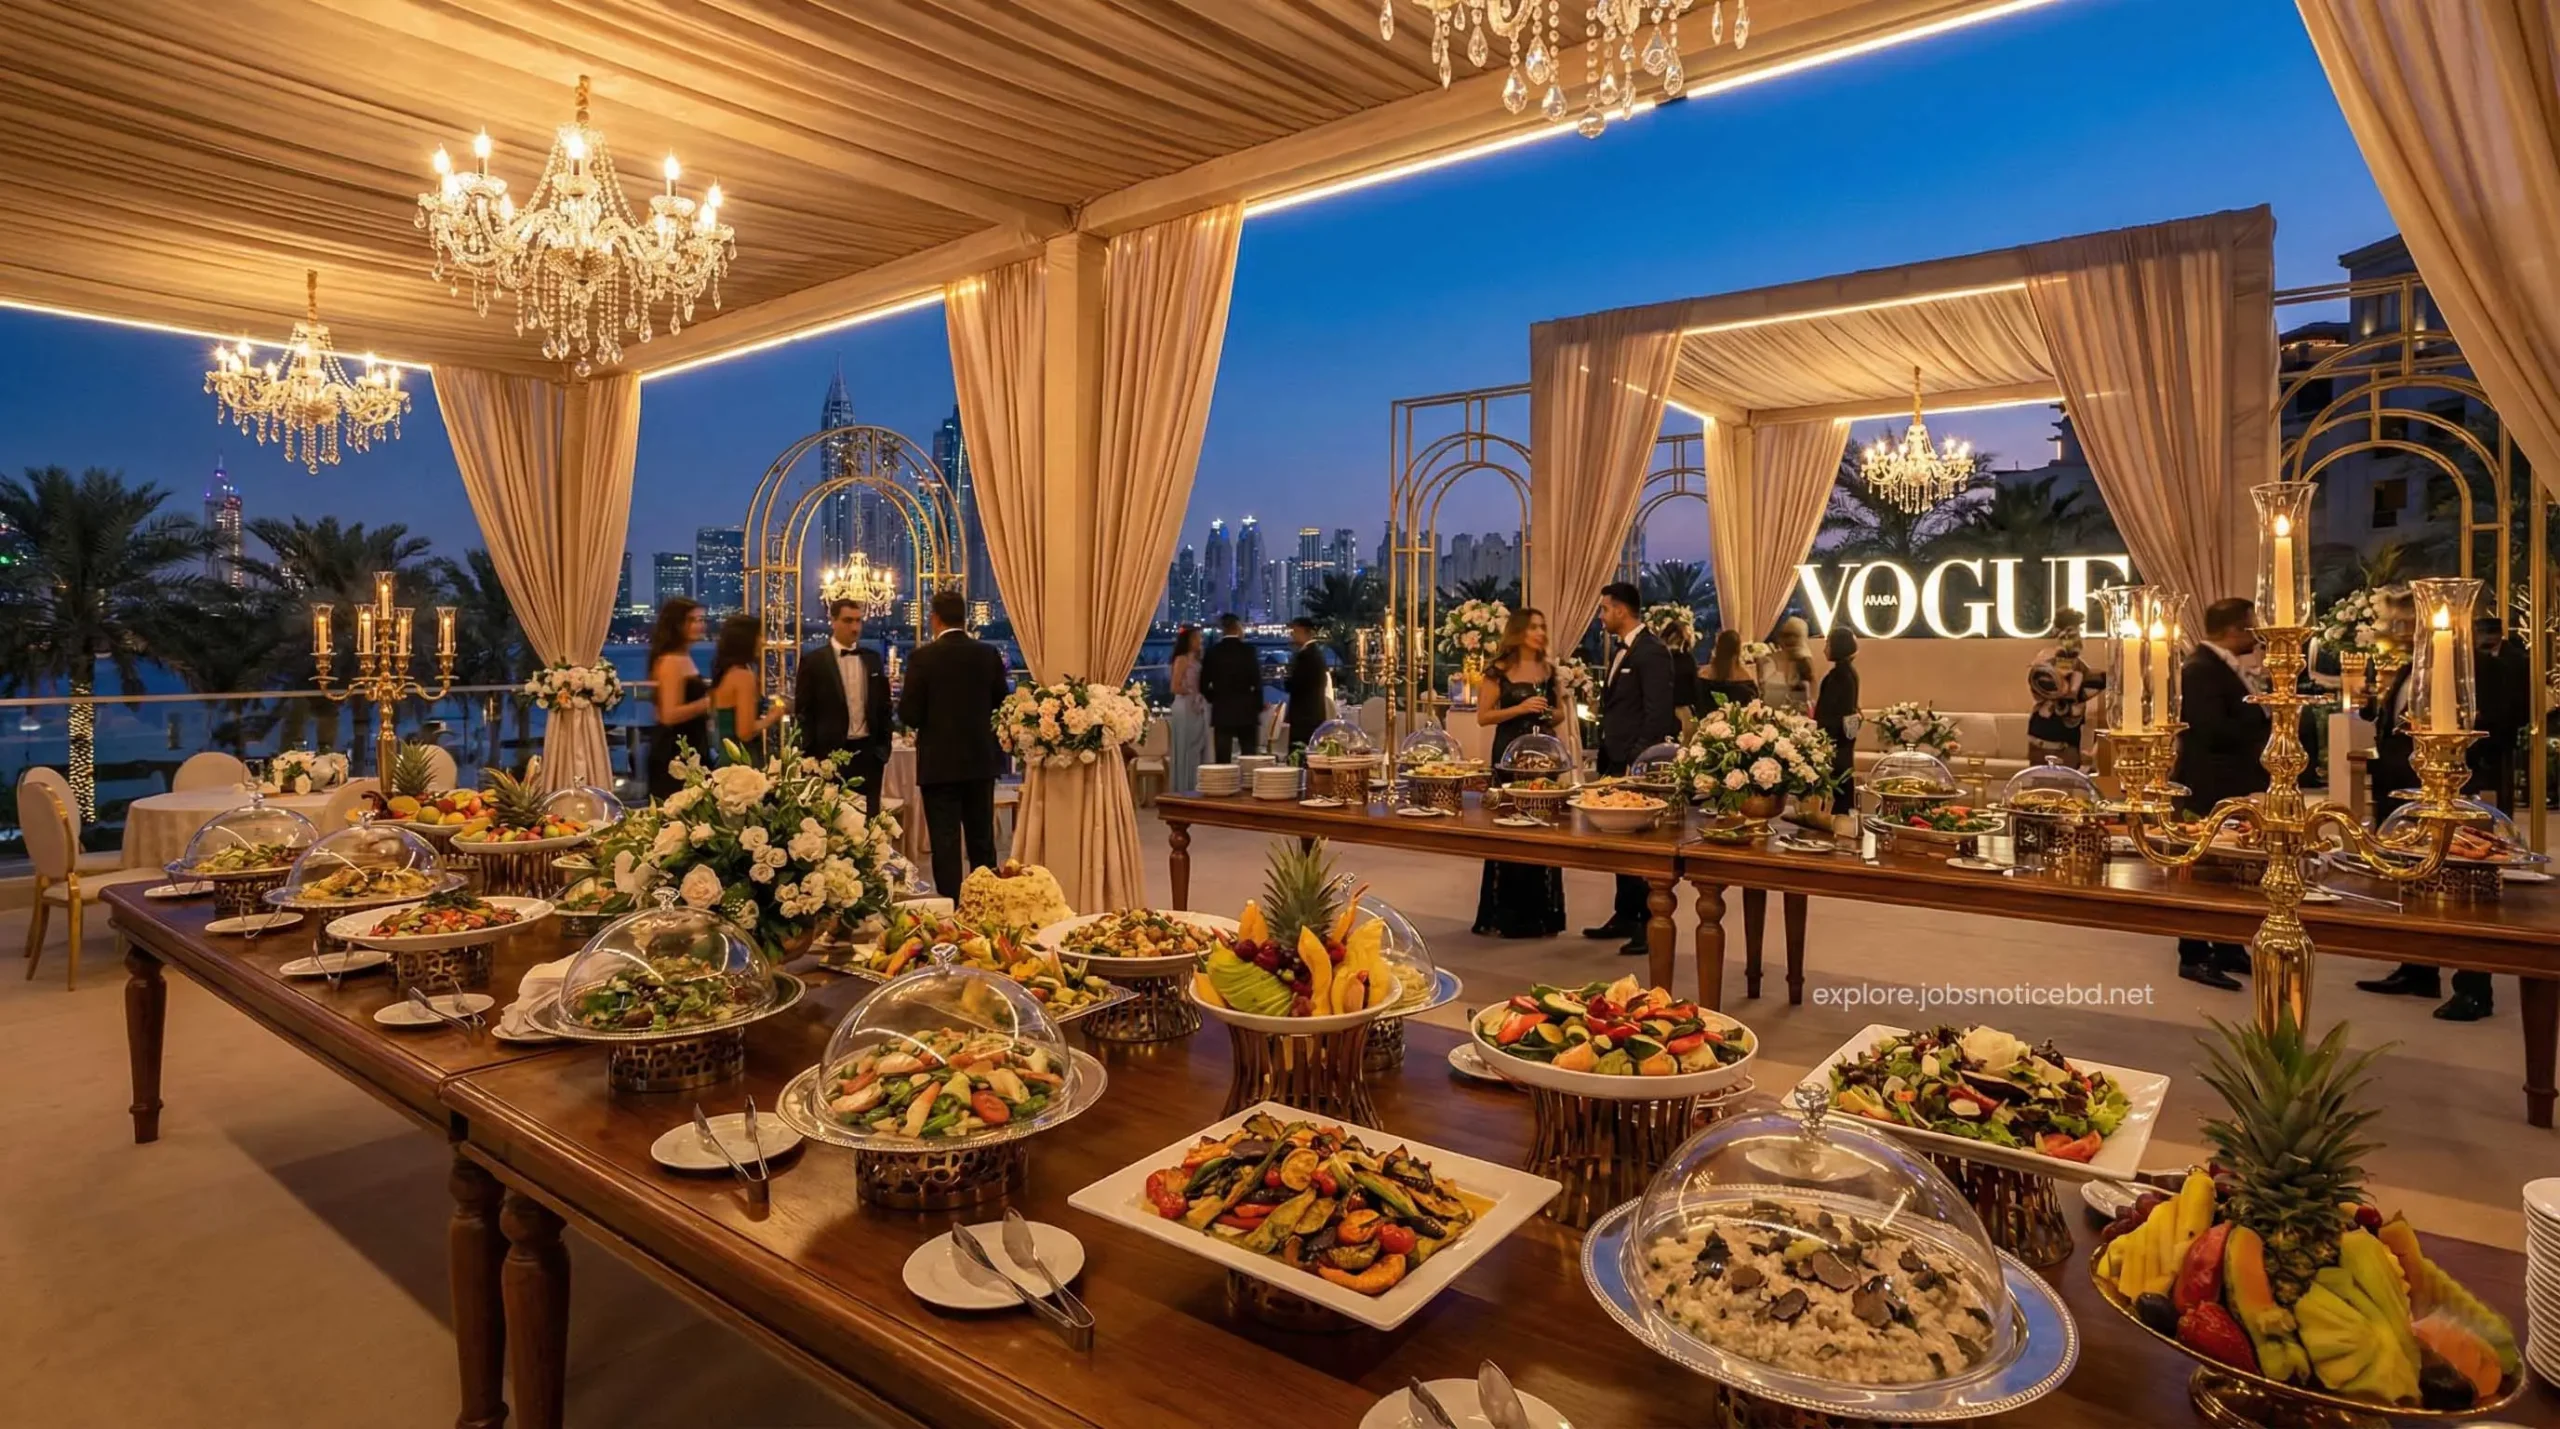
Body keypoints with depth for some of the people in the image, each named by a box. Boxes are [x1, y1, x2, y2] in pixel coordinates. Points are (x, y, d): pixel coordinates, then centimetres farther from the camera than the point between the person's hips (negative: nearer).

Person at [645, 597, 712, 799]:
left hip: (689, 749, 10)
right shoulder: (671, 661, -16)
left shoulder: (685, 659, 13)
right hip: (675, 753, -10)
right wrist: (709, 702, -22)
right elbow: (670, 715, -23)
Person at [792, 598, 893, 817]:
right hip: (831, 753, -3)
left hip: (869, 751, 3)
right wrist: (810, 756, -7)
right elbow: (803, 711, -2)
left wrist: (884, 747, 8)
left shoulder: (872, 658, 10)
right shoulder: (813, 660, -2)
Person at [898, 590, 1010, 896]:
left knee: (946, 845, 2)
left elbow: (909, 715, -11)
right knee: (982, 843, 14)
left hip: (939, 763, -3)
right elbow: (1001, 704, 4)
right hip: (981, 760, 4)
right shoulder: (988, 654, -1)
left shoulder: (924, 657, -11)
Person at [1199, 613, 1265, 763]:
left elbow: (1203, 685, 1)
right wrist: (1258, 706, 4)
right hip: (1246, 711, -1)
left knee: (1223, 761, 1)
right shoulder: (1249, 649, -5)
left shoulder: (1213, 651, 1)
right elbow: (1257, 681, -7)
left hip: (1221, 712, 1)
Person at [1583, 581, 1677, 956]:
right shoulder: (1619, 650, 16)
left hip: (1637, 763, -9)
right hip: (1615, 760, 9)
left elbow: (1659, 714, -18)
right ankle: (1625, 917, 24)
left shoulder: (1651, 652, -13)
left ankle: (1650, 924, 5)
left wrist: (1639, 761, -20)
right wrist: (1605, 755, 13)